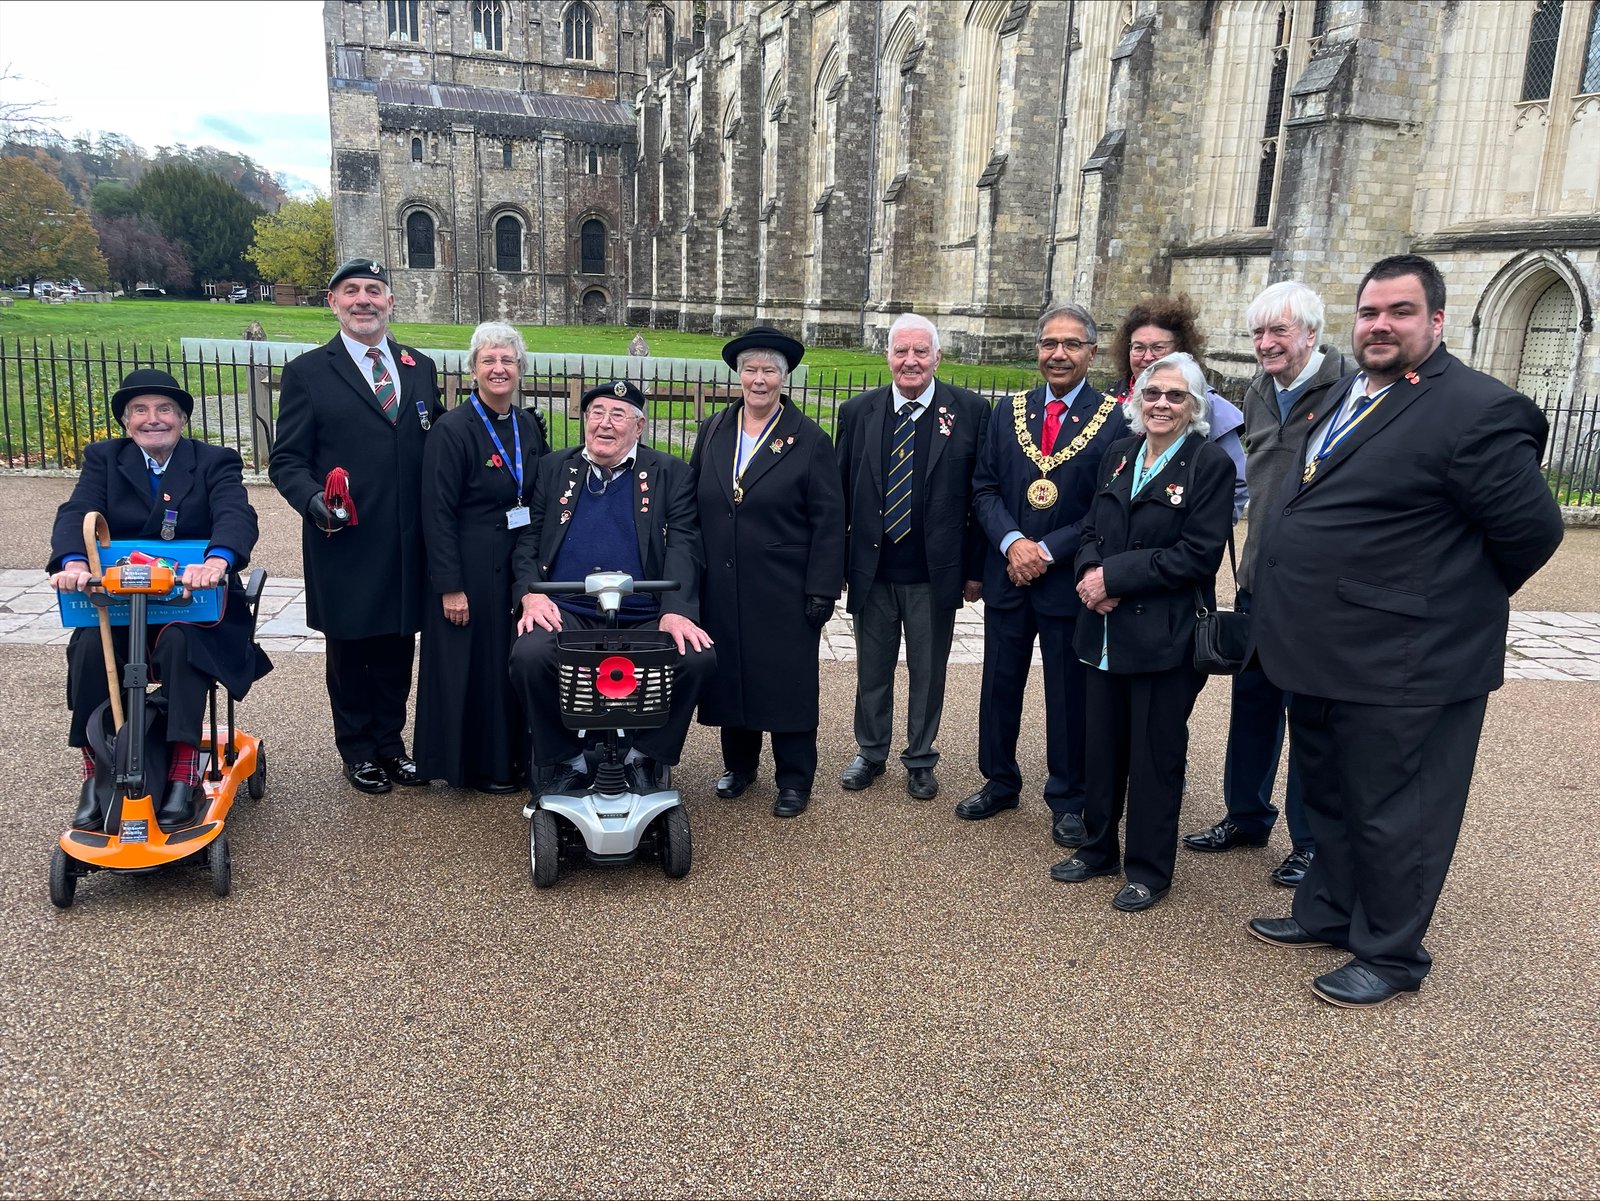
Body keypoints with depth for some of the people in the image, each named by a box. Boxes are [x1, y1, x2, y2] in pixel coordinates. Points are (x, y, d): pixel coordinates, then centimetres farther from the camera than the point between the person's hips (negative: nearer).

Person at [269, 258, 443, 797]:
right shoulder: (308, 372, -1)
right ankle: (357, 749, 27)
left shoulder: (420, 368, 10)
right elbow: (287, 459, -2)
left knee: (398, 647, 13)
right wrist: (314, 500, -21)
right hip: (346, 545, -3)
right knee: (350, 650, 11)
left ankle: (390, 741, 30)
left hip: (408, 546, 3)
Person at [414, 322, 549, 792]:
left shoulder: (529, 427, 6)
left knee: (518, 661, 14)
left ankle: (516, 755, 30)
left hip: (522, 567, 6)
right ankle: (479, 765, 21)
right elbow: (438, 515, -15)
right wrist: (450, 587, -18)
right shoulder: (452, 430, -13)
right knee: (477, 665, 4)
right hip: (472, 572, -6)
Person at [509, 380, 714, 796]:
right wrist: (531, 594, -8)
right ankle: (566, 762, -5)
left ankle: (643, 757, -3)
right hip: (565, 612, 1)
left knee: (698, 657, -27)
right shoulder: (553, 469, 17)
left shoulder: (672, 474, 10)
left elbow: (683, 545, -1)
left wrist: (676, 611, -17)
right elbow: (527, 538, 12)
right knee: (529, 655, -30)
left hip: (644, 618, -1)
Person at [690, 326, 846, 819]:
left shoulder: (809, 440, -4)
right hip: (721, 588, 4)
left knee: (788, 681, 4)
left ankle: (795, 780, 18)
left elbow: (828, 522, -6)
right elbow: (693, 506, 11)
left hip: (785, 592, -4)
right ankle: (738, 763, 31)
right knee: (729, 674, 12)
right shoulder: (712, 432, 8)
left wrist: (821, 590, -11)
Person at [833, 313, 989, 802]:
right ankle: (871, 752, 35)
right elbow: (840, 492, 4)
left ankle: (920, 760, 31)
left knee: (929, 672, 13)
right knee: (872, 670, 15)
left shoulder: (969, 411, -4)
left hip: (936, 573, -1)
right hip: (872, 570, 2)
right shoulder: (858, 412, 2)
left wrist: (976, 569, -4)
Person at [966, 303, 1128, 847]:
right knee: (999, 685, 14)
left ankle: (1067, 800, 24)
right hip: (1007, 574, 4)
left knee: (1069, 695, 8)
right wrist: (1012, 542, -13)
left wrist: (1049, 551, -15)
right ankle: (999, 782, 33)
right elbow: (984, 489, 4)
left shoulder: (1116, 419, -6)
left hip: (1070, 581, -3)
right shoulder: (1009, 410, 6)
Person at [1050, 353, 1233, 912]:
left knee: (1155, 754, 6)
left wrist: (1114, 575, -17)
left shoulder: (1210, 463, -8)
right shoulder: (1118, 455, 9)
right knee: (1103, 744, 14)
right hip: (1107, 629, 5)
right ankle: (1099, 849, 32)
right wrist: (1090, 572, -10)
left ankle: (1149, 870, 21)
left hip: (1166, 635, -5)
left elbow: (1197, 554, -16)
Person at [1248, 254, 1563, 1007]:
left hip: (1401, 667, -8)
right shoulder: (1346, 394, 10)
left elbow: (1530, 530, -13)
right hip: (1321, 655, 8)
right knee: (1329, 799, 23)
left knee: (1391, 817, 8)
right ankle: (1329, 912, 42)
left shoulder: (1478, 409, -17)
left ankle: (1389, 956, 27)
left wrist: (1459, 603, -2)